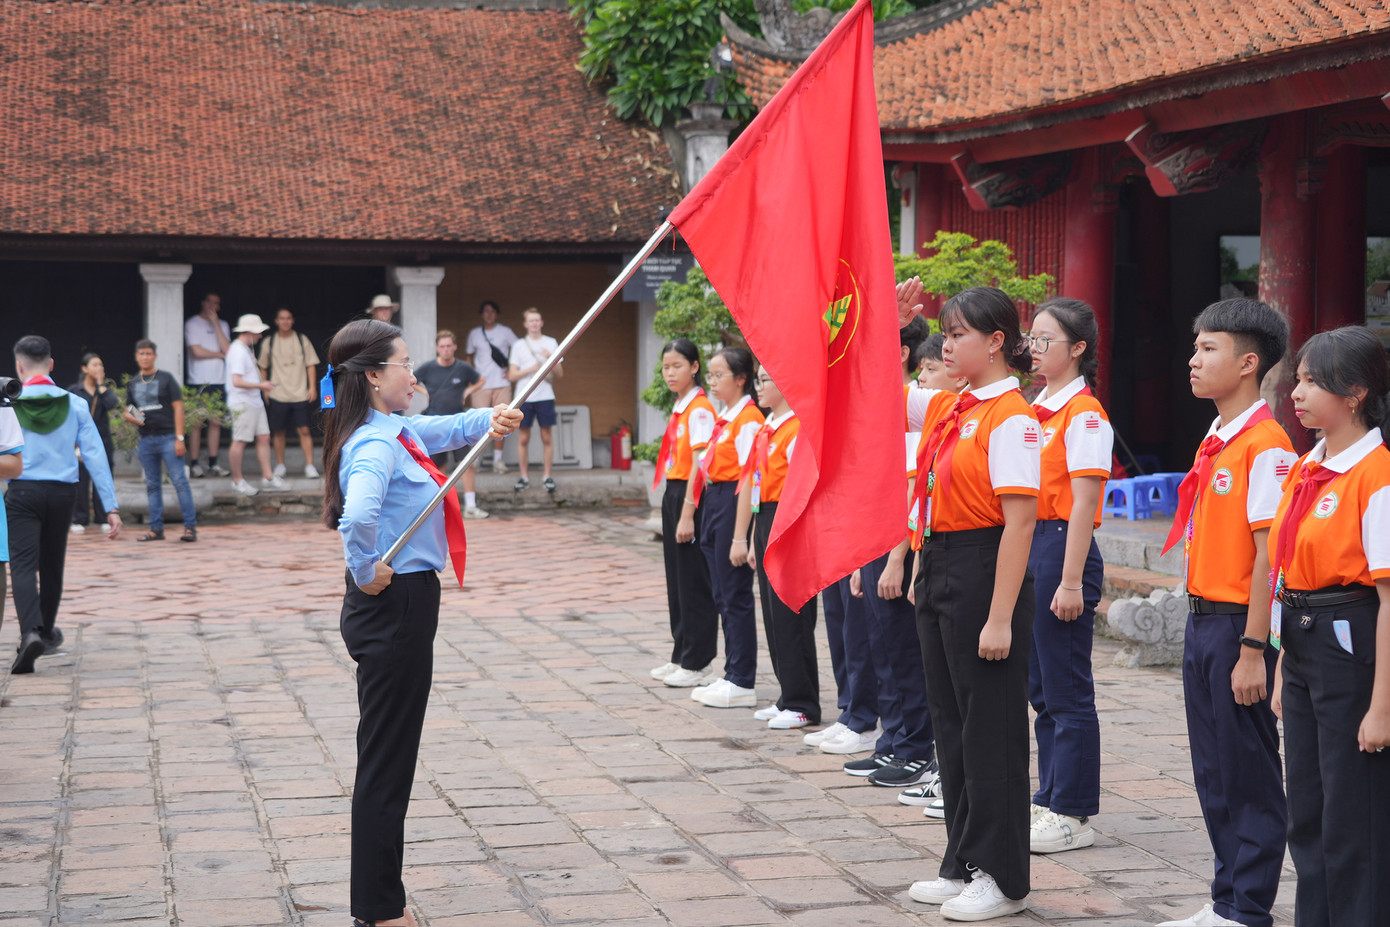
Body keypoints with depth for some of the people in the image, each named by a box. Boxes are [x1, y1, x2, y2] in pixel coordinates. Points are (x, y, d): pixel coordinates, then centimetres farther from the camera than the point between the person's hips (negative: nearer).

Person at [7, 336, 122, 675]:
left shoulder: (9, 405, -4)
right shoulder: (75, 404, 2)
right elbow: (95, 455, -1)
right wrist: (111, 507, -1)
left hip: (22, 493, -3)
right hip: (61, 493, 3)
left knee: (23, 566, -8)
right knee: (52, 566, 18)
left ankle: (31, 633, -30)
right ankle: (47, 634, 35)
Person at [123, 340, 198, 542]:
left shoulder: (165, 378, 1)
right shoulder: (133, 384, 14)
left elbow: (178, 407, -2)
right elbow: (127, 411, 21)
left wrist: (179, 438, -10)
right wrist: (131, 417, -5)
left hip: (167, 437, -5)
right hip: (146, 440, 5)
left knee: (179, 481, -10)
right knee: (152, 485, 8)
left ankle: (190, 526, -9)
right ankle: (156, 529, 12)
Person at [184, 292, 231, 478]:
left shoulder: (222, 325, 15)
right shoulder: (192, 324, 1)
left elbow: (227, 349, -1)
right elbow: (197, 351, -10)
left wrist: (215, 323, -3)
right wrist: (219, 354, 3)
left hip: (219, 382, 4)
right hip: (198, 382, -4)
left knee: (216, 422, 4)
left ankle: (213, 464, 9)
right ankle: (194, 464, 0)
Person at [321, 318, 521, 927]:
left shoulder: (400, 431, 8)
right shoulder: (375, 446, -21)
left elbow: (452, 428, 24)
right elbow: (359, 515, -39)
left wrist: (491, 419, 3)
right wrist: (366, 572, -23)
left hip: (404, 606, 10)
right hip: (394, 607, -10)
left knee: (389, 760, 17)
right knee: (386, 762, -1)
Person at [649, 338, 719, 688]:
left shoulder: (700, 409, -14)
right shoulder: (679, 407, 14)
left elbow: (699, 464, -18)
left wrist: (688, 512, -21)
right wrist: (674, 505, 15)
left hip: (692, 495, -9)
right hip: (673, 492, 9)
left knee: (694, 579, -3)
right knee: (676, 578, 14)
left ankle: (697, 663, 3)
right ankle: (681, 656, 22)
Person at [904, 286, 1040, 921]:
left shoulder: (1011, 418, -15)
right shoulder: (944, 408, 10)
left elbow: (1019, 521, -18)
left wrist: (1001, 617, -21)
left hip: (982, 572, -9)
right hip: (937, 569, 9)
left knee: (990, 727, 0)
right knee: (951, 721, 14)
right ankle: (964, 863, 24)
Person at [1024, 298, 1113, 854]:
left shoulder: (1084, 414, -12)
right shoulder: (1036, 410, 14)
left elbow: (1083, 504, -16)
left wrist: (1071, 581, -19)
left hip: (1063, 547, -9)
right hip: (1027, 546, 9)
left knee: (1066, 688, -3)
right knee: (1040, 685, 14)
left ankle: (1073, 815, 4)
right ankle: (1050, 798, 23)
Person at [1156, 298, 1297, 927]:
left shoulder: (1265, 446, -15)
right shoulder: (1215, 442, 13)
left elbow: (1269, 556, -18)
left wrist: (1252, 651, -20)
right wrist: (1202, 628, 16)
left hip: (1238, 626, -9)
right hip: (1202, 620, 9)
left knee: (1249, 776, 0)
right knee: (1213, 774, 14)